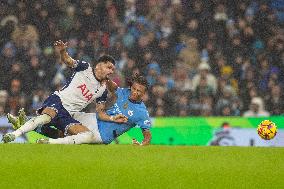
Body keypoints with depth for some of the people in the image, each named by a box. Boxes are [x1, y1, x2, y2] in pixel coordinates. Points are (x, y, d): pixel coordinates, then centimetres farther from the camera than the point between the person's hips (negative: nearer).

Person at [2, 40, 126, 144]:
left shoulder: (102, 90, 17)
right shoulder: (85, 68, 5)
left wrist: (112, 119, 1)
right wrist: (62, 51, -31)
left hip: (68, 115, 5)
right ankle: (13, 135, -42)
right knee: (46, 117, -38)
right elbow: (68, 61, -8)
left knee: (89, 136, -19)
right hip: (58, 101, -5)